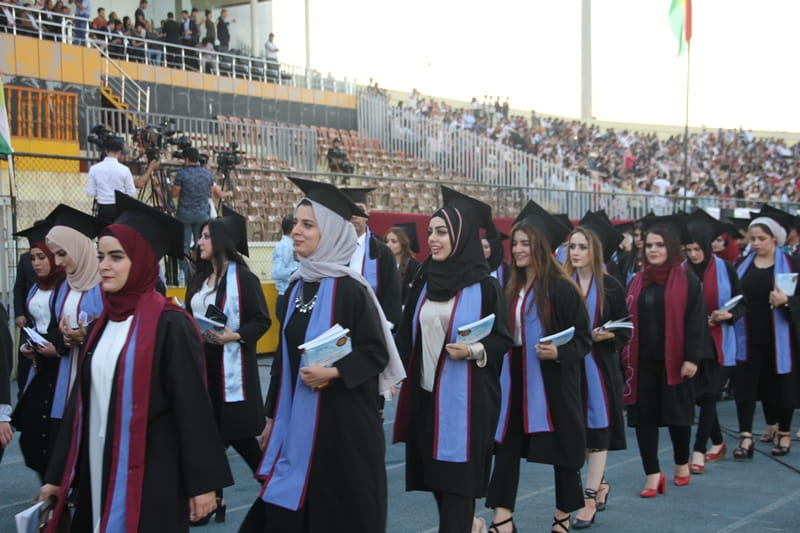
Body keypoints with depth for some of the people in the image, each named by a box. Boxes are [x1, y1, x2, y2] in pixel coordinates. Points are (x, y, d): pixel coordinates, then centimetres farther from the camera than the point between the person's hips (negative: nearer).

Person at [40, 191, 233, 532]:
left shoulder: (170, 325, -11)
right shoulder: (102, 324, 9)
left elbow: (192, 407, -12)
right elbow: (82, 402, 14)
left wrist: (203, 482, -12)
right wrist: (58, 474, 15)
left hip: (151, 476, -7)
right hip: (99, 471, 7)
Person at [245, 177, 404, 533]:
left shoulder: (349, 289, -12)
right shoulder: (297, 286, 9)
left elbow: (377, 353, -13)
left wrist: (333, 373, -28)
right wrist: (272, 416, 16)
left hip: (342, 419, -7)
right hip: (296, 419, 7)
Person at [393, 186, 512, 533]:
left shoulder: (484, 286, -7)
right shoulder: (424, 282, 7)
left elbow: (503, 339, -5)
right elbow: (408, 335, 9)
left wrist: (473, 351, -22)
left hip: (464, 397, -5)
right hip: (426, 392, 5)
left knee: (456, 477, -4)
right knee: (434, 475, 11)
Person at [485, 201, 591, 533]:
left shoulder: (561, 288, -12)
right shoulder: (512, 288, 9)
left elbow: (583, 338, -11)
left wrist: (558, 352, -26)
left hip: (552, 382, -6)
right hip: (515, 380, 6)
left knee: (561, 449, 6)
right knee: (507, 446, 2)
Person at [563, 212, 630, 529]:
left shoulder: (610, 287, -2)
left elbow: (625, 330, 0)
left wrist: (604, 335, -18)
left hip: (598, 366, -3)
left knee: (596, 426, -2)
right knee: (578, 429, 9)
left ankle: (590, 498, 3)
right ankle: (599, 483, 30)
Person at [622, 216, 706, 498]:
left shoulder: (687, 281, -3)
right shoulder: (638, 281, 9)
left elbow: (696, 321, -8)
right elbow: (628, 319, 10)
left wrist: (692, 358, -15)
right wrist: (625, 354, 2)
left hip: (673, 361, -3)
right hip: (642, 360, 3)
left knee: (677, 414, 8)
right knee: (644, 415, 0)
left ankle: (682, 464, 30)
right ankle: (653, 474, 7)